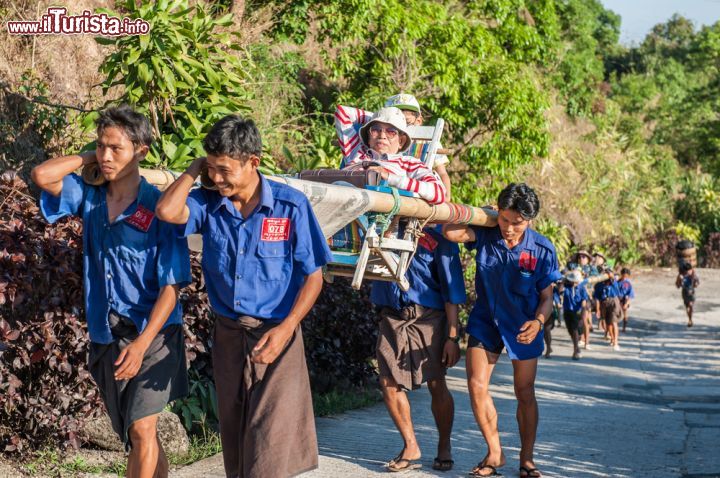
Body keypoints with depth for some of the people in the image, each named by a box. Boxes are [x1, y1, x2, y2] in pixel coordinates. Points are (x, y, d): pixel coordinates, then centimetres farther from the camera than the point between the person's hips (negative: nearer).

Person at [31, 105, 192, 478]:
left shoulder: (158, 208, -12)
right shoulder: (90, 198, 4)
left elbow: (171, 286, -14)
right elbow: (42, 175, -11)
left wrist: (142, 343, -22)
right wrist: (89, 158, -2)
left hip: (152, 332, -5)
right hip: (105, 333, 5)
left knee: (141, 430, -14)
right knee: (134, 435, 13)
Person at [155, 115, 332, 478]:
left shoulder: (291, 205, -10)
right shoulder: (208, 204, 0)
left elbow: (313, 276, -7)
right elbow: (167, 211, -20)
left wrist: (285, 329, -19)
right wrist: (196, 169, -7)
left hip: (274, 335, -4)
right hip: (227, 335, 4)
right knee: (235, 445, 14)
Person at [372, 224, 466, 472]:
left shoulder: (438, 236, -2)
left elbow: (451, 289, -3)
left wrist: (452, 337, -7)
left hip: (428, 317, -3)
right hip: (392, 317, 3)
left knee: (436, 385, 0)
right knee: (389, 384, -2)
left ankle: (444, 447, 19)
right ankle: (411, 448, 13)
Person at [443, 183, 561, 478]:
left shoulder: (542, 249, -12)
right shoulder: (486, 235, -11)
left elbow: (546, 296, -6)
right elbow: (452, 232, -30)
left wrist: (538, 321, -25)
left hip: (523, 327, -1)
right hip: (485, 321, 1)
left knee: (525, 394, 5)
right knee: (477, 386, -7)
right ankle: (494, 453, 8)